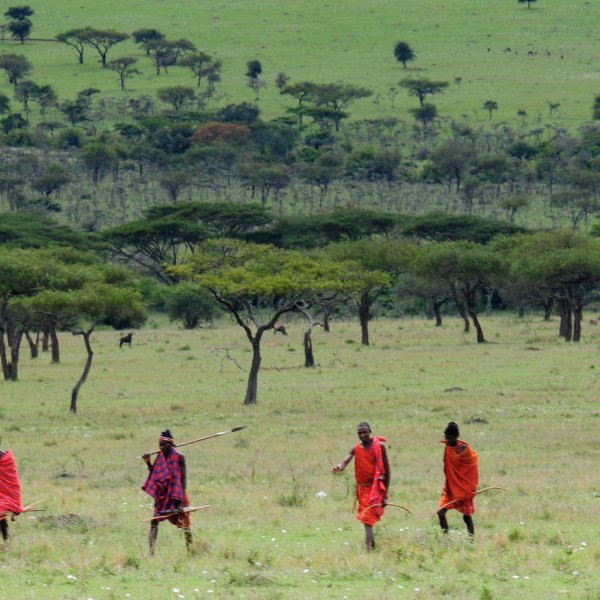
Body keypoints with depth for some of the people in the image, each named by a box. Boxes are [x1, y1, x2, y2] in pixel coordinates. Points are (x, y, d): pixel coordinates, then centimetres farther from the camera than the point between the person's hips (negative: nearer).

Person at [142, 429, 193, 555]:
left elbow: (183, 477, -13)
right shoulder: (160, 457, 7)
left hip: (176, 494, -6)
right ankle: (151, 551, -7)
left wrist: (181, 498, -21)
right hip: (162, 495, 6)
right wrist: (148, 463, -1)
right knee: (154, 522, -5)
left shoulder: (179, 457, -10)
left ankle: (190, 549, 14)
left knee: (184, 523, 3)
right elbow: (155, 476, 15)